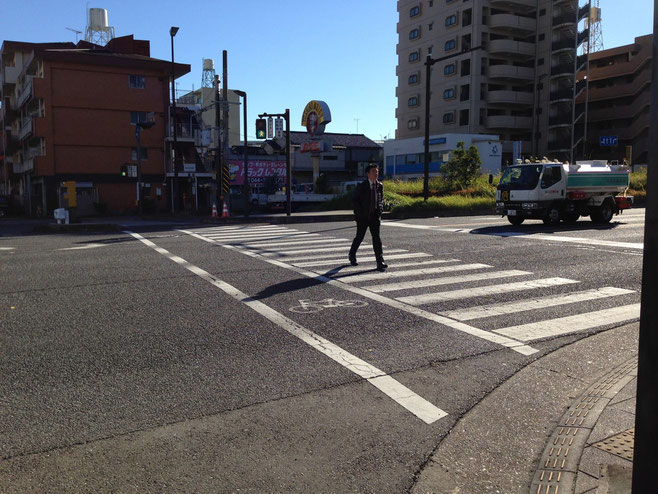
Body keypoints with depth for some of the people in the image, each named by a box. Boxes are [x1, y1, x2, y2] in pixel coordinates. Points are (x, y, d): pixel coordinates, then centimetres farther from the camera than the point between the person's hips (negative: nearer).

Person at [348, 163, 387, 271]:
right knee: (359, 237, 9)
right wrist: (360, 212, -11)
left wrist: (380, 208, 3)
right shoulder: (361, 186, -6)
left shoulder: (379, 185, 6)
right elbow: (354, 200, -3)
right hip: (363, 216, -2)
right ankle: (352, 255, 34)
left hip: (374, 215, 3)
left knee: (376, 237, -6)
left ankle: (380, 262, -8)